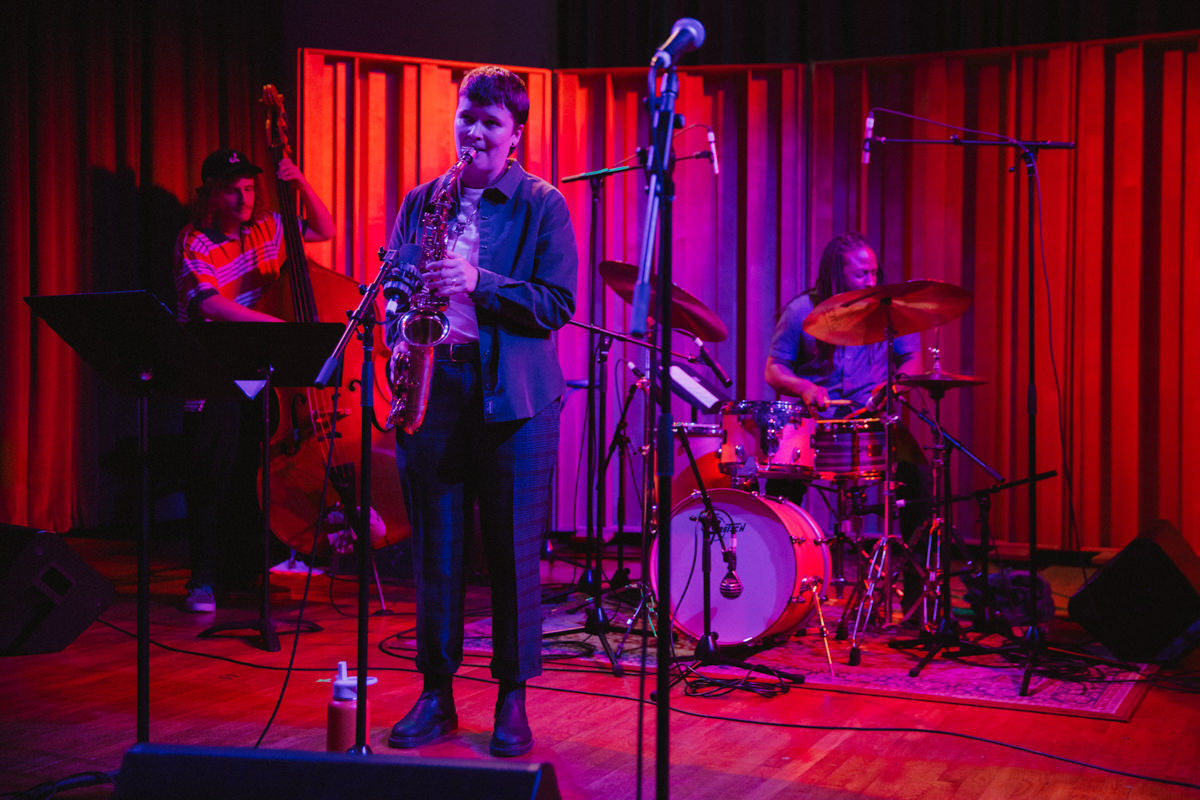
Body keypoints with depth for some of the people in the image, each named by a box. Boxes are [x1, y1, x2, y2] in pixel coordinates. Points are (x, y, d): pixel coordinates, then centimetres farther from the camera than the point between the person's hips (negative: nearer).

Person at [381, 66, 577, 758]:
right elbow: (394, 291, 18)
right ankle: (436, 694, 19)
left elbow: (557, 304, -7)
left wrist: (478, 283, -18)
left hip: (513, 397, -3)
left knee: (514, 556, 2)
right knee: (435, 553, 8)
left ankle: (513, 700, 14)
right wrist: (401, 334, -2)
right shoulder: (421, 202, 14)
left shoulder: (544, 206, 2)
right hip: (432, 390, 3)